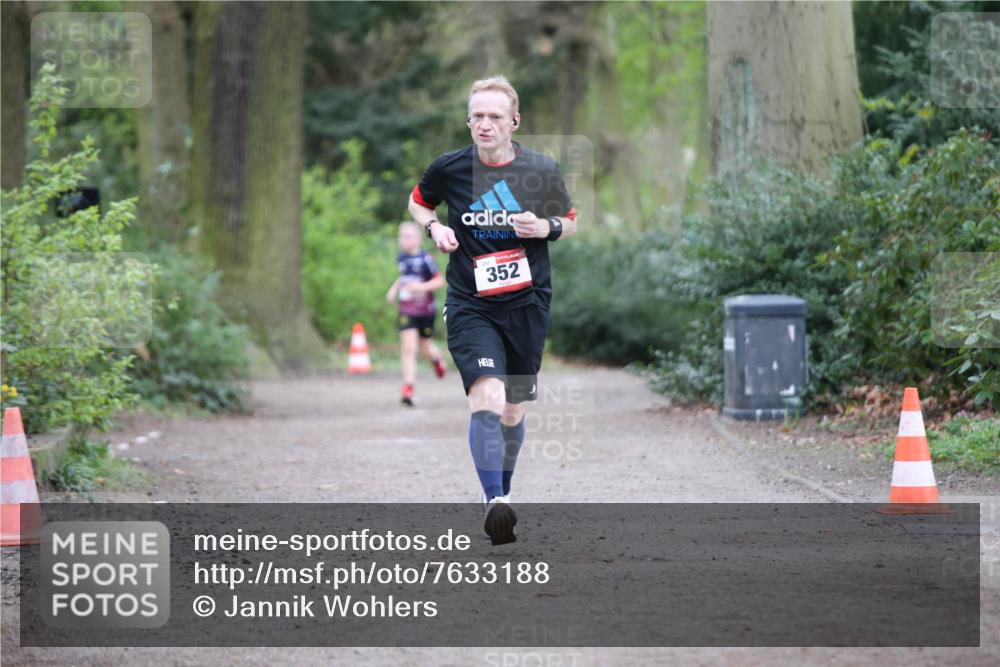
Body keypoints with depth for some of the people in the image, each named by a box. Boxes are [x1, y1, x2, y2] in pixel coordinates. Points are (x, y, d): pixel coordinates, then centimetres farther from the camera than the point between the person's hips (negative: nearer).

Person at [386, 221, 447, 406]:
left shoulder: (425, 258, -14)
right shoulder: (401, 258, 4)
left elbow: (440, 281, -17)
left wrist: (422, 286, -30)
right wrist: (395, 287, 10)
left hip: (426, 310, -3)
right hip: (407, 310, 3)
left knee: (425, 348, 13)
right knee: (408, 348, -11)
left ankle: (436, 358, 51)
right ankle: (408, 390, -14)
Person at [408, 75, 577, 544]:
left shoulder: (542, 170, -4)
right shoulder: (449, 168, -4)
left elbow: (571, 221, 12)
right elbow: (418, 201, 16)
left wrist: (546, 227, -10)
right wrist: (434, 228, -4)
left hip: (527, 305, 2)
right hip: (469, 306, -2)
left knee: (512, 411, 12)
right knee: (487, 397, -21)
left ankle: (502, 493, 35)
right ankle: (494, 502, -24)